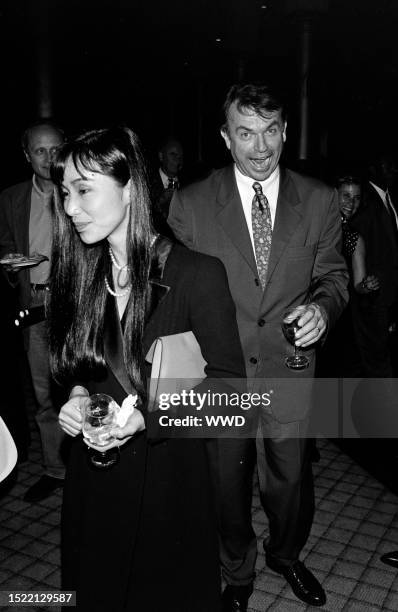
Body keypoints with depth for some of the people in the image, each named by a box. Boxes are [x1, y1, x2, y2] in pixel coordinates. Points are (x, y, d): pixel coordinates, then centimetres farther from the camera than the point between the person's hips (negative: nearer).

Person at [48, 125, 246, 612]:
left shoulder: (197, 274, -18)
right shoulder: (79, 273, -2)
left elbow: (228, 380, -13)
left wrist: (147, 416, -24)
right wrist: (78, 396, -11)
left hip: (169, 467, -4)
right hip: (94, 467, 5)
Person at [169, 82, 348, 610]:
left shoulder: (319, 201, -2)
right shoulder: (190, 204, -7)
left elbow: (333, 273, 6)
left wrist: (323, 305, -16)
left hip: (288, 370, 1)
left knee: (290, 478, 19)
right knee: (227, 483, 17)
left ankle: (286, 554, 52)